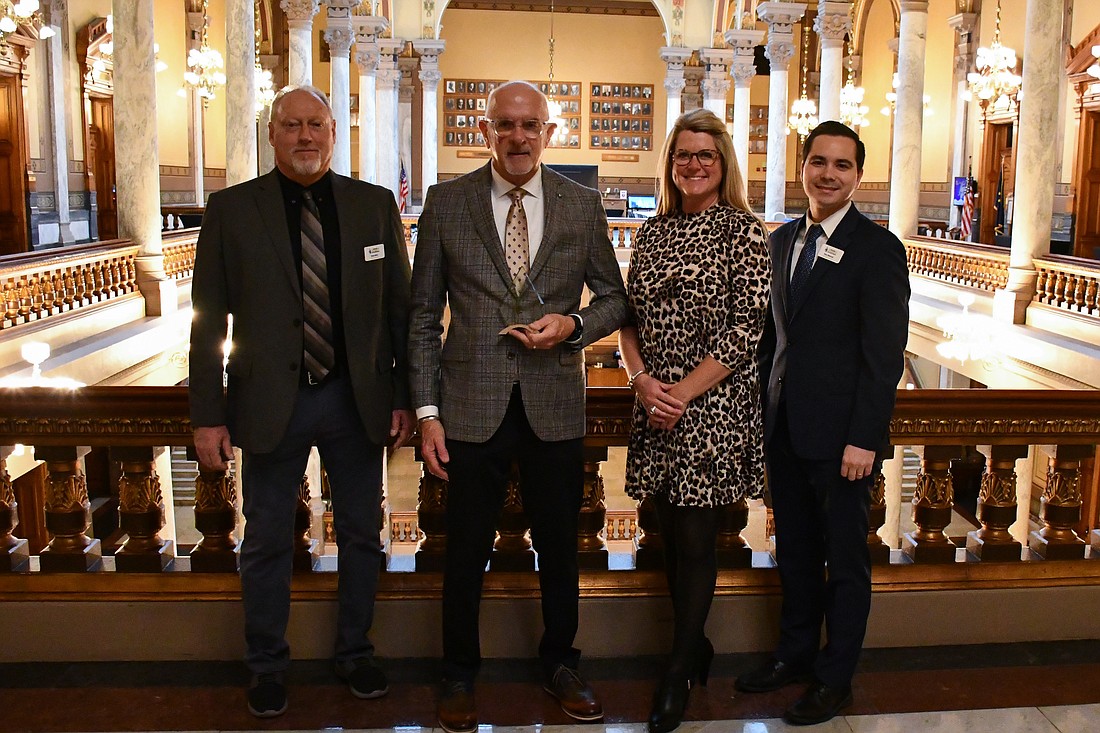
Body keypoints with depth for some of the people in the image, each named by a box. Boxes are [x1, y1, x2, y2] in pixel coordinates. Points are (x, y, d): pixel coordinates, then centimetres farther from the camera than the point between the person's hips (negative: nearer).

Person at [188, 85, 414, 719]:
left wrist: (404, 398, 1)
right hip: (270, 402, -1)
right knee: (267, 543, 12)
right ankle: (268, 666, 32)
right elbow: (208, 321, -2)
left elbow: (400, 307, 3)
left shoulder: (375, 205, 1)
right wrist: (209, 415, -5)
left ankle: (356, 653, 34)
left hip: (357, 400, 2)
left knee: (362, 534, 14)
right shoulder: (232, 209, -2)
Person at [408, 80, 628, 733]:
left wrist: (573, 324, -11)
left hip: (555, 406, 1)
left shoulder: (583, 205, 4)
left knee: (559, 547, 14)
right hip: (473, 406, -1)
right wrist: (427, 410, -4)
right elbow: (424, 316, 1)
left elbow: (613, 297, 11)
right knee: (466, 552, 10)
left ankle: (561, 664, 36)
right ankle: (460, 674, 31)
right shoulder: (447, 202, 1)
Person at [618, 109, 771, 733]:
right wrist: (642, 380, -7)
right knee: (674, 535, 13)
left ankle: (679, 675, 19)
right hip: (657, 405, 5)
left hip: (715, 405, -5)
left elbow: (746, 330, -12)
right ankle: (695, 646, 33)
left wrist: (684, 391, -15)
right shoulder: (653, 231, 10)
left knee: (697, 540, 3)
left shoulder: (744, 231, -6)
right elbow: (629, 316, 10)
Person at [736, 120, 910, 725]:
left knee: (844, 559, 10)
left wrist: (864, 438, -17)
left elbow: (884, 354, -14)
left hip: (841, 433, -6)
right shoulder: (783, 240, 9)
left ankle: (834, 678, 25)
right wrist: (763, 409, 7)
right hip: (783, 424, 6)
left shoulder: (877, 249, -10)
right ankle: (794, 653, 36)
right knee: (794, 549, 18)